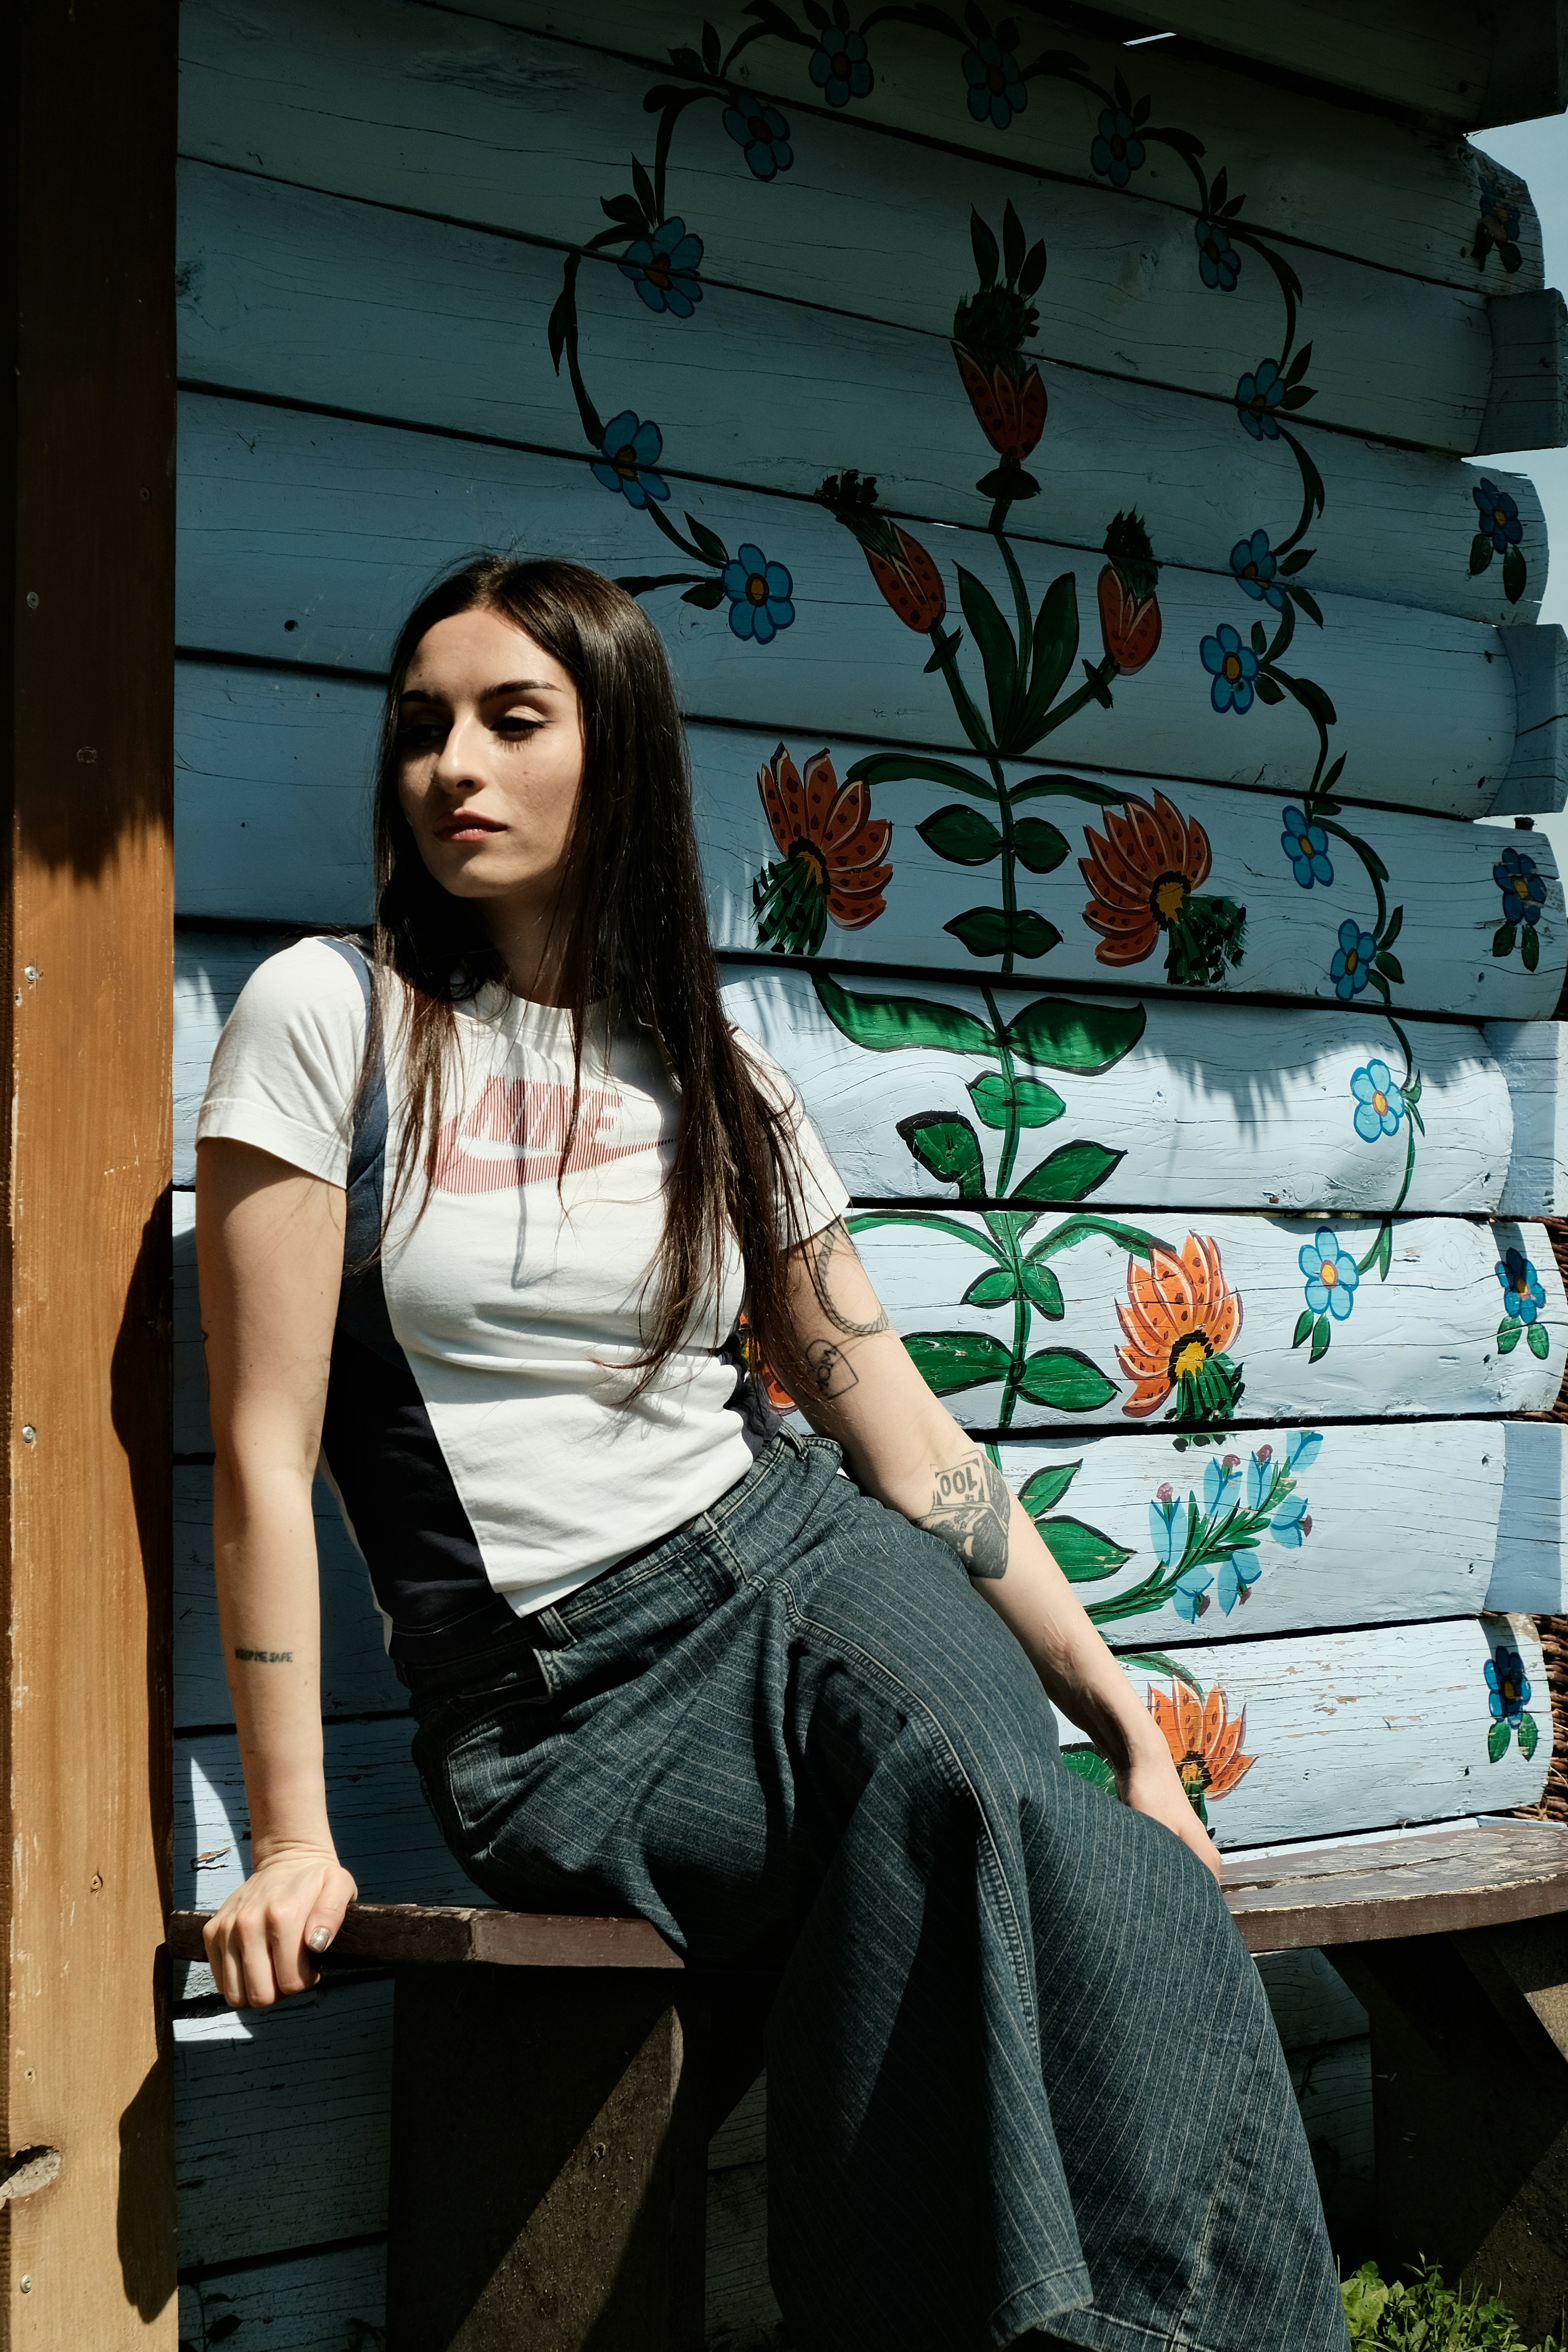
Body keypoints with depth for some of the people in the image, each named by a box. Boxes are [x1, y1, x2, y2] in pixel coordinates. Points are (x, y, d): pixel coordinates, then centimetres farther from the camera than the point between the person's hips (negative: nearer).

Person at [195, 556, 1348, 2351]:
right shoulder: (330, 1019, -1)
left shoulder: (718, 1089, 11)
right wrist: (294, 1834, -9)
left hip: (811, 1573, 4)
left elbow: (901, 1428, 12)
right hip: (563, 1711, -3)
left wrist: (1120, 1709, 5)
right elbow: (265, 1448, -4)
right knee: (1037, 1857, -29)